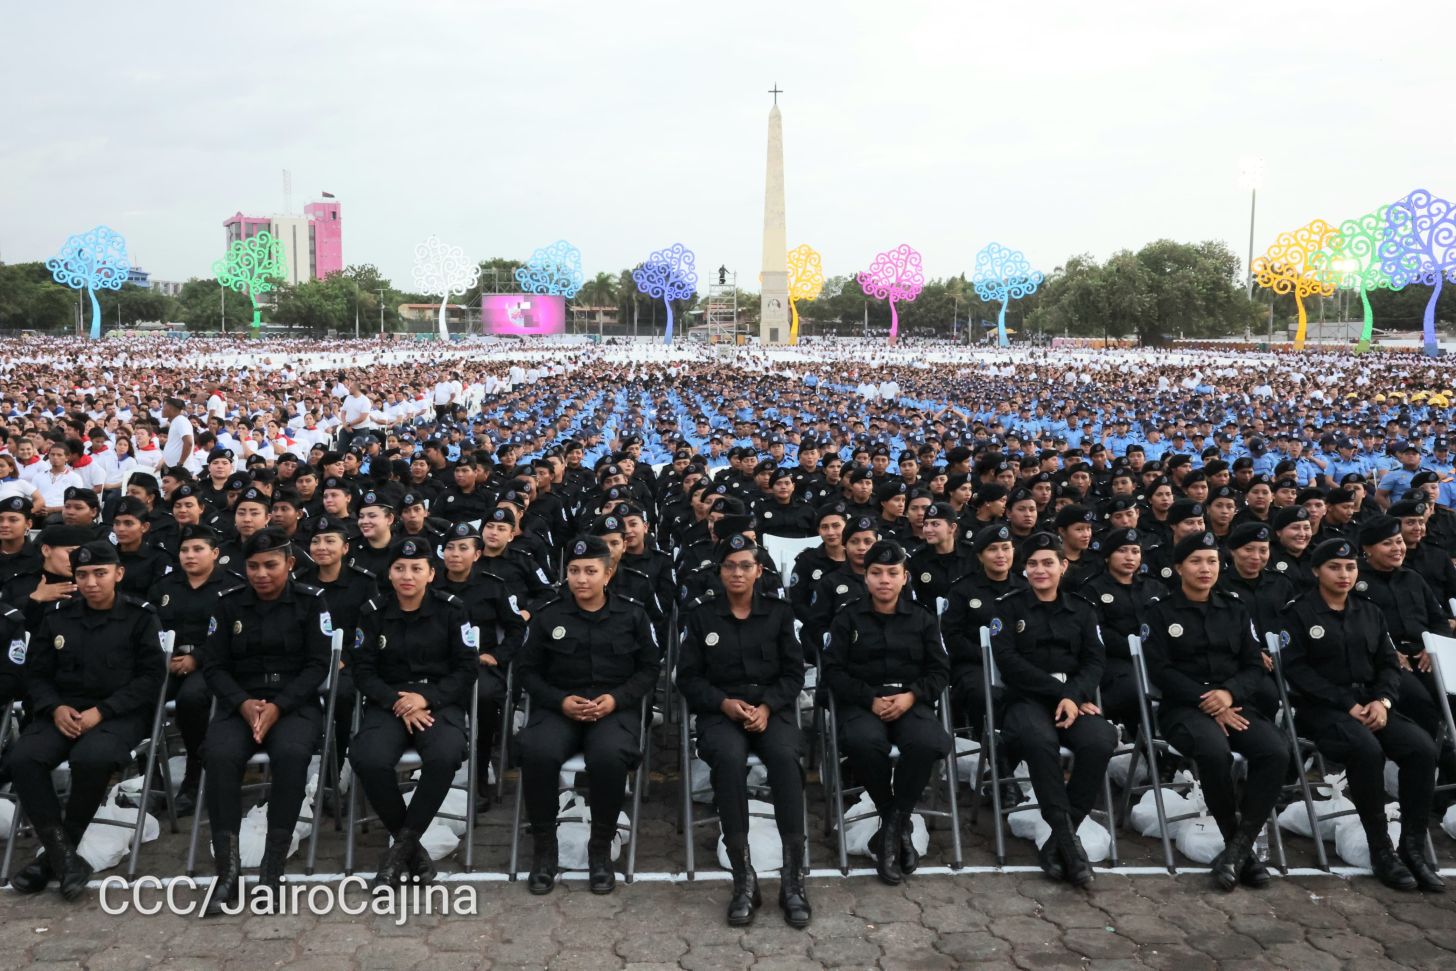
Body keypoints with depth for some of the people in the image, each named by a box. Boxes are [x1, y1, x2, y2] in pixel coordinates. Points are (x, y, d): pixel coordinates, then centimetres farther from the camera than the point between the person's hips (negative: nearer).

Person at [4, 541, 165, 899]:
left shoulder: (140, 616, -1)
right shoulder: (56, 616, 11)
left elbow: (151, 675, -5)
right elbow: (36, 673, 13)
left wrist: (101, 711, -16)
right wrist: (55, 708, -8)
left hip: (120, 712, -4)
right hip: (64, 709, 4)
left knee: (90, 759, -34)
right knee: (21, 759, -25)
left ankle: (54, 855, -11)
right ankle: (65, 857, -20)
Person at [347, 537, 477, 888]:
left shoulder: (451, 610, 1)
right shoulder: (373, 612, 6)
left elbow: (466, 667, 0)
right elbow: (362, 669, 4)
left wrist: (427, 698, -15)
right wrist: (397, 703, -13)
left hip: (439, 701, -1)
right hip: (389, 702, 2)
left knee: (445, 756, -35)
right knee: (366, 759, -31)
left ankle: (401, 845, -12)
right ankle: (411, 846, -7)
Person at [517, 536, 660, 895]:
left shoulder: (632, 615, 6)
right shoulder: (547, 616, 6)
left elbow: (649, 669, 8)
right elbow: (529, 671, 9)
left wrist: (616, 698, -9)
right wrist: (560, 701, -9)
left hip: (614, 709, -1)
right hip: (559, 708, 1)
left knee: (610, 756, -35)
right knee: (536, 753, -32)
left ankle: (601, 847, -9)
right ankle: (544, 844, -8)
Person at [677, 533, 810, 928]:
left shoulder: (779, 611, 9)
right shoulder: (701, 614, 7)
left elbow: (794, 672, 6)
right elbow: (689, 677, 5)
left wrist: (767, 706, -13)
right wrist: (725, 703, -13)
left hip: (772, 708, 1)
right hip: (720, 711, 0)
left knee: (785, 756, -33)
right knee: (729, 758, -35)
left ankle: (793, 878, -25)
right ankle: (744, 877, -26)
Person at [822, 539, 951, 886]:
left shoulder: (923, 618, 13)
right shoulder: (847, 617, 7)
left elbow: (939, 670, 10)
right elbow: (833, 670, 1)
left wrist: (912, 696, -11)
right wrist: (871, 700, -14)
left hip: (910, 701, 1)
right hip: (863, 702, -1)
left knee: (928, 742, -35)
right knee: (862, 741, -37)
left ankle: (893, 824, -13)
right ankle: (898, 823, -12)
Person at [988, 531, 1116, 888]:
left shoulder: (1081, 610, 19)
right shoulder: (1008, 607, 9)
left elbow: (1095, 659, 6)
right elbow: (1008, 660, -3)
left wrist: (1074, 695, -15)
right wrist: (1059, 690, -13)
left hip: (1073, 697, 3)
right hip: (1027, 698, -2)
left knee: (1100, 740, -32)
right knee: (1039, 739, -38)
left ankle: (1057, 842, -21)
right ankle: (1067, 838, -28)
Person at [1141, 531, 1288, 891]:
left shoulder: (1235, 609, 16)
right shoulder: (1160, 611, 4)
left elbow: (1255, 667, 10)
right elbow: (1160, 671, -4)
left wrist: (1229, 692, -12)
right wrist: (1206, 700, -15)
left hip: (1233, 704, 4)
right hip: (1184, 707, -4)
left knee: (1276, 751, -27)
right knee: (1215, 750, -35)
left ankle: (1239, 847, -19)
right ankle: (1239, 844, -13)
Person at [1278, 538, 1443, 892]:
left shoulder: (1370, 612, 17)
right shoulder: (1299, 612, -1)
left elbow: (1389, 663, 13)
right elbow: (1297, 669, -10)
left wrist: (1382, 700, -8)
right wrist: (1347, 704, -17)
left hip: (1370, 702, 5)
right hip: (1322, 707, -5)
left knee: (1422, 747, -22)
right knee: (1367, 749, -34)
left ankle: (1413, 847, -13)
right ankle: (1380, 848, -20)